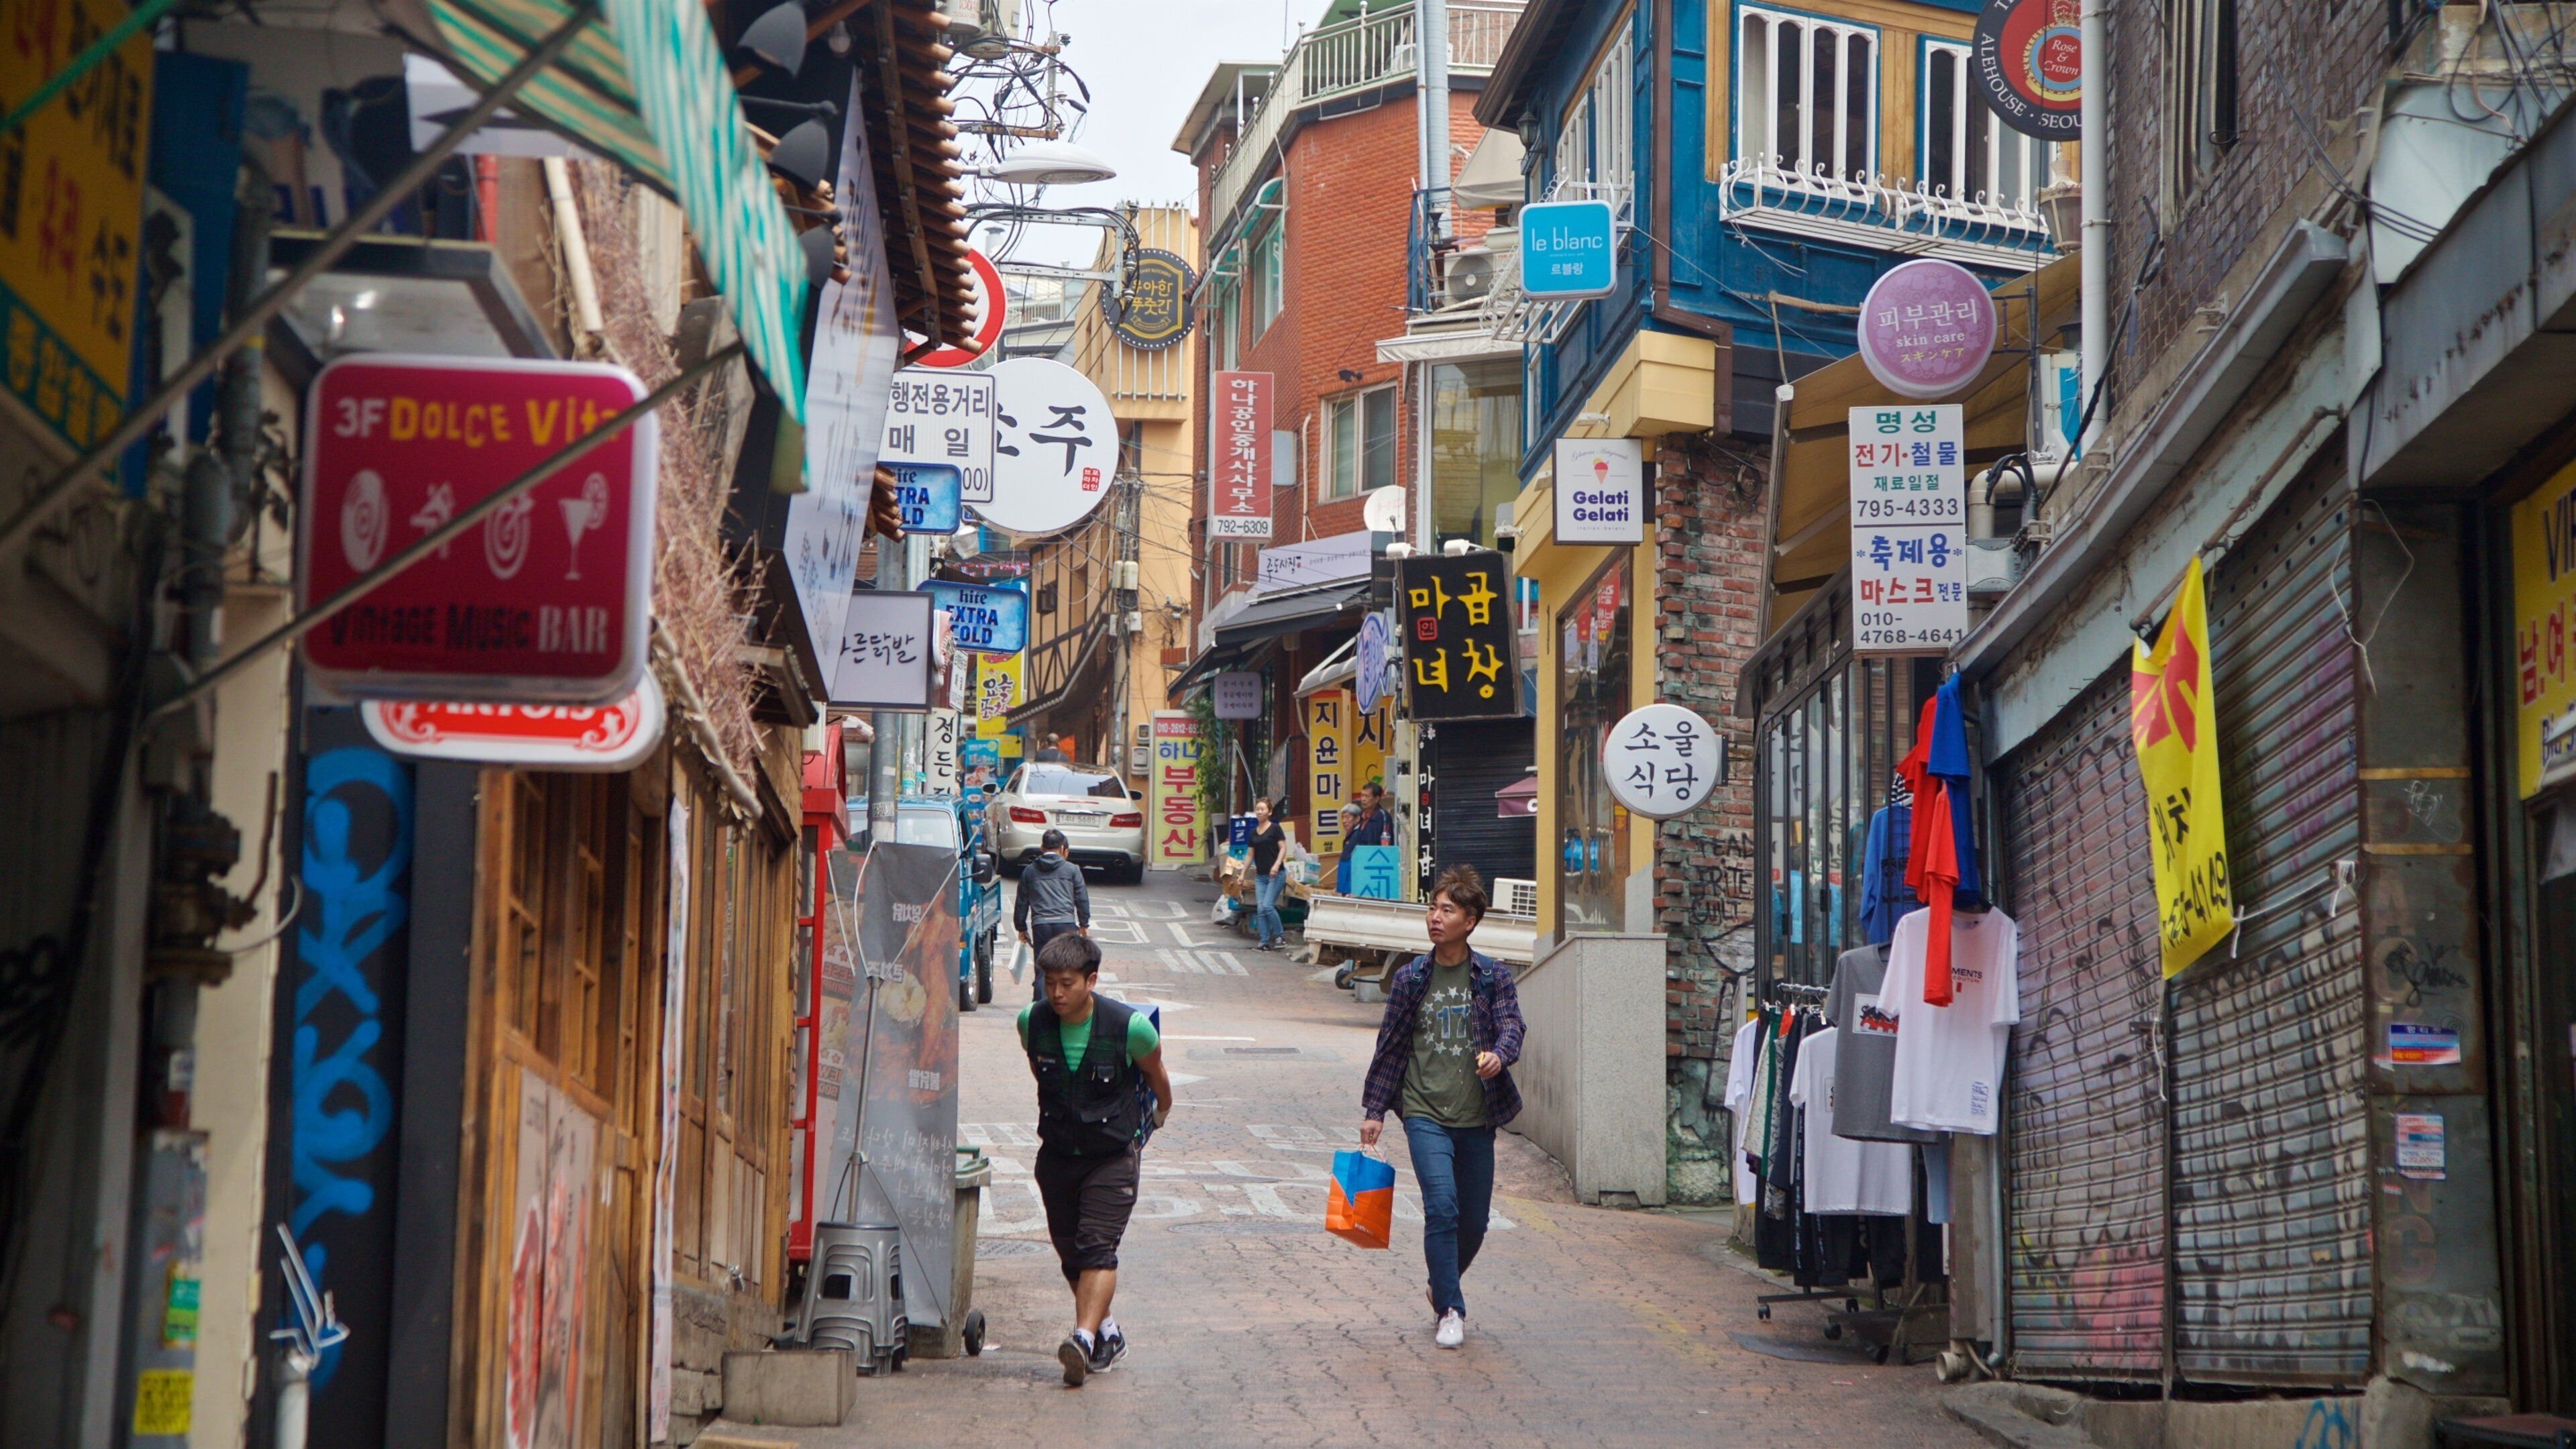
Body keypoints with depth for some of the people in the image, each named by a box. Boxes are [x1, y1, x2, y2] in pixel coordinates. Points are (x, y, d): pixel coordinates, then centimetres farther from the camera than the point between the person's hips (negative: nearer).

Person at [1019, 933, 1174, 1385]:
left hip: (1113, 1155, -4)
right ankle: (1107, 1331, 29)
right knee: (1070, 1251, 10)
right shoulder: (1032, 1021, -7)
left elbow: (1155, 1073, 4)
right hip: (1057, 1155, 4)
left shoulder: (1129, 1026, -18)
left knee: (1097, 1246, -18)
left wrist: (1161, 1112, 21)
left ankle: (1084, 1338, -31)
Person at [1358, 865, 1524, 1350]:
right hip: (1425, 1113, -1)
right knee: (1442, 1206, -17)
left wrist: (1499, 1056, -31)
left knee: (1474, 1220, 8)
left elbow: (1511, 1028, -8)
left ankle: (1443, 1288, 36)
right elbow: (1390, 1045, 9)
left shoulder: (1493, 977, 2)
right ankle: (1450, 1311, -8)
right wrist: (1374, 1110, 8)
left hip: (1477, 1117, 1)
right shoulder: (1411, 978, 3)